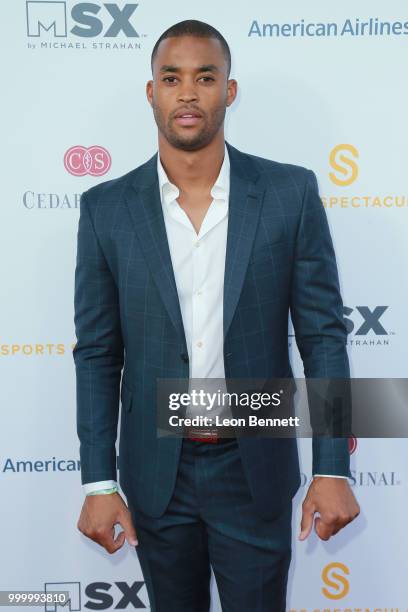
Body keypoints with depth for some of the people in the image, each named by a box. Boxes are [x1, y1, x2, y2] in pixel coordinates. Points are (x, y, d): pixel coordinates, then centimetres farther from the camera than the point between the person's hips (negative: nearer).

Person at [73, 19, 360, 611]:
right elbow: (98, 354, -2)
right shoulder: (107, 208, -5)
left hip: (256, 469, -1)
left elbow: (323, 333, -5)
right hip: (156, 471, 2)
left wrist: (333, 469, -8)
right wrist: (98, 483, -4)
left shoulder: (290, 192, -8)